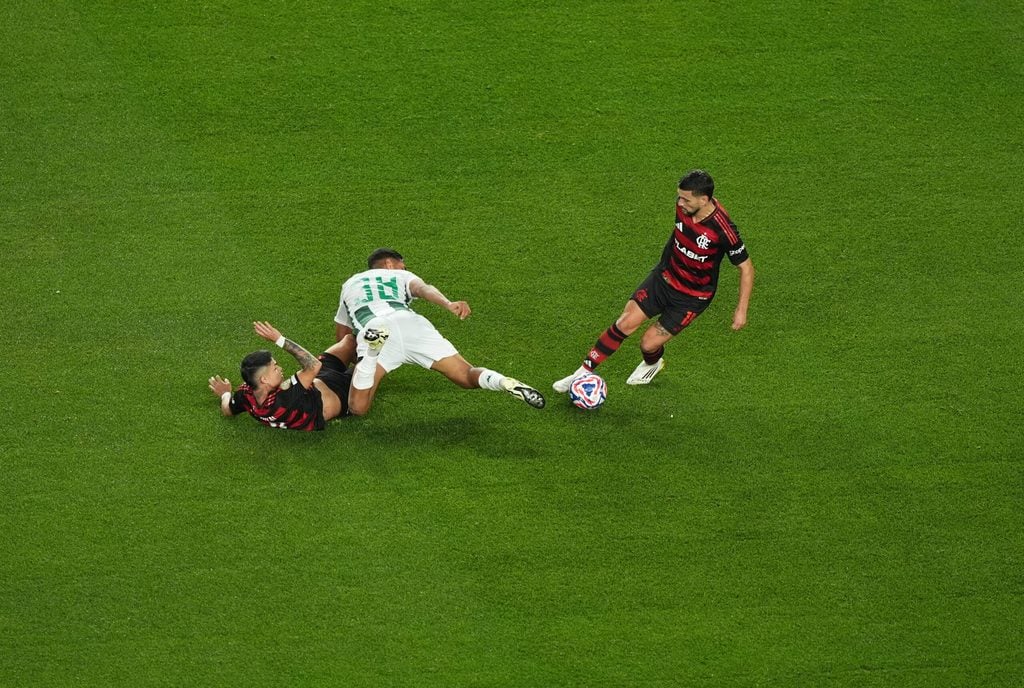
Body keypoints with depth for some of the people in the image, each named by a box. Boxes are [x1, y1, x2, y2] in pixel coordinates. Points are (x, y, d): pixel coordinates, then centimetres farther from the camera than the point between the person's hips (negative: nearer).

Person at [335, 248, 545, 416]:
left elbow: (342, 335, 46)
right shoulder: (402, 276, 34)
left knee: (358, 408, -13)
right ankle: (504, 383, -24)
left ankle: (372, 349, -39)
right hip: (412, 324, 0)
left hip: (370, 327, 0)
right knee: (468, 376, 11)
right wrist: (448, 304, -10)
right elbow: (422, 288, 9)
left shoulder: (350, 284, 42)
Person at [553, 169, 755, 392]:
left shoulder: (723, 230, -32)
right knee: (625, 323, -9)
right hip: (664, 276, 5)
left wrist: (742, 309, -15)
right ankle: (585, 371, 3)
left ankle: (652, 364, 35)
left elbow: (746, 267, -17)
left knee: (649, 344, -3)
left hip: (693, 297, -5)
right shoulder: (684, 205, -15)